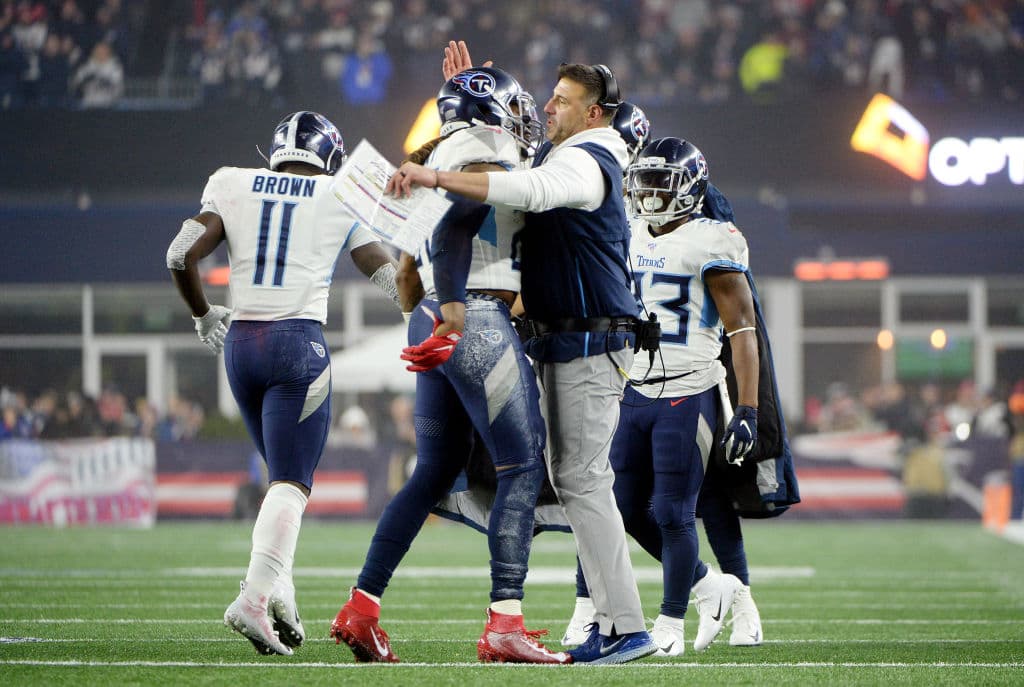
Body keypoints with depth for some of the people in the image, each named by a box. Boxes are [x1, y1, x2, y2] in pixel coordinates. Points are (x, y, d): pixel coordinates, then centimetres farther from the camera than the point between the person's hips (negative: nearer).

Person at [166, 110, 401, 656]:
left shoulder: (232, 185, 9)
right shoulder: (342, 198, 5)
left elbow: (182, 255, 2)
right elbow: (389, 277, 9)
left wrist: (203, 316, 19)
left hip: (240, 342, 4)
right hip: (299, 343, -4)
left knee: (284, 472, 18)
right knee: (292, 483, -3)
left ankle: (277, 592, 4)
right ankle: (255, 597, -21)